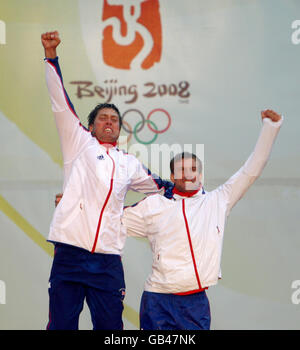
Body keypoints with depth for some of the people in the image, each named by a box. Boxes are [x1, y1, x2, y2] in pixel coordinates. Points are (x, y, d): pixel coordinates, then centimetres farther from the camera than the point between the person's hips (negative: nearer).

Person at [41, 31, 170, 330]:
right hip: (70, 253, -3)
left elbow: (156, 186, 38)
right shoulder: (79, 145, 10)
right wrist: (51, 55, -7)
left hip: (108, 262, 3)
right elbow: (61, 103, 1)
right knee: (62, 324, -4)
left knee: (110, 327, 3)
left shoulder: (129, 164, 21)